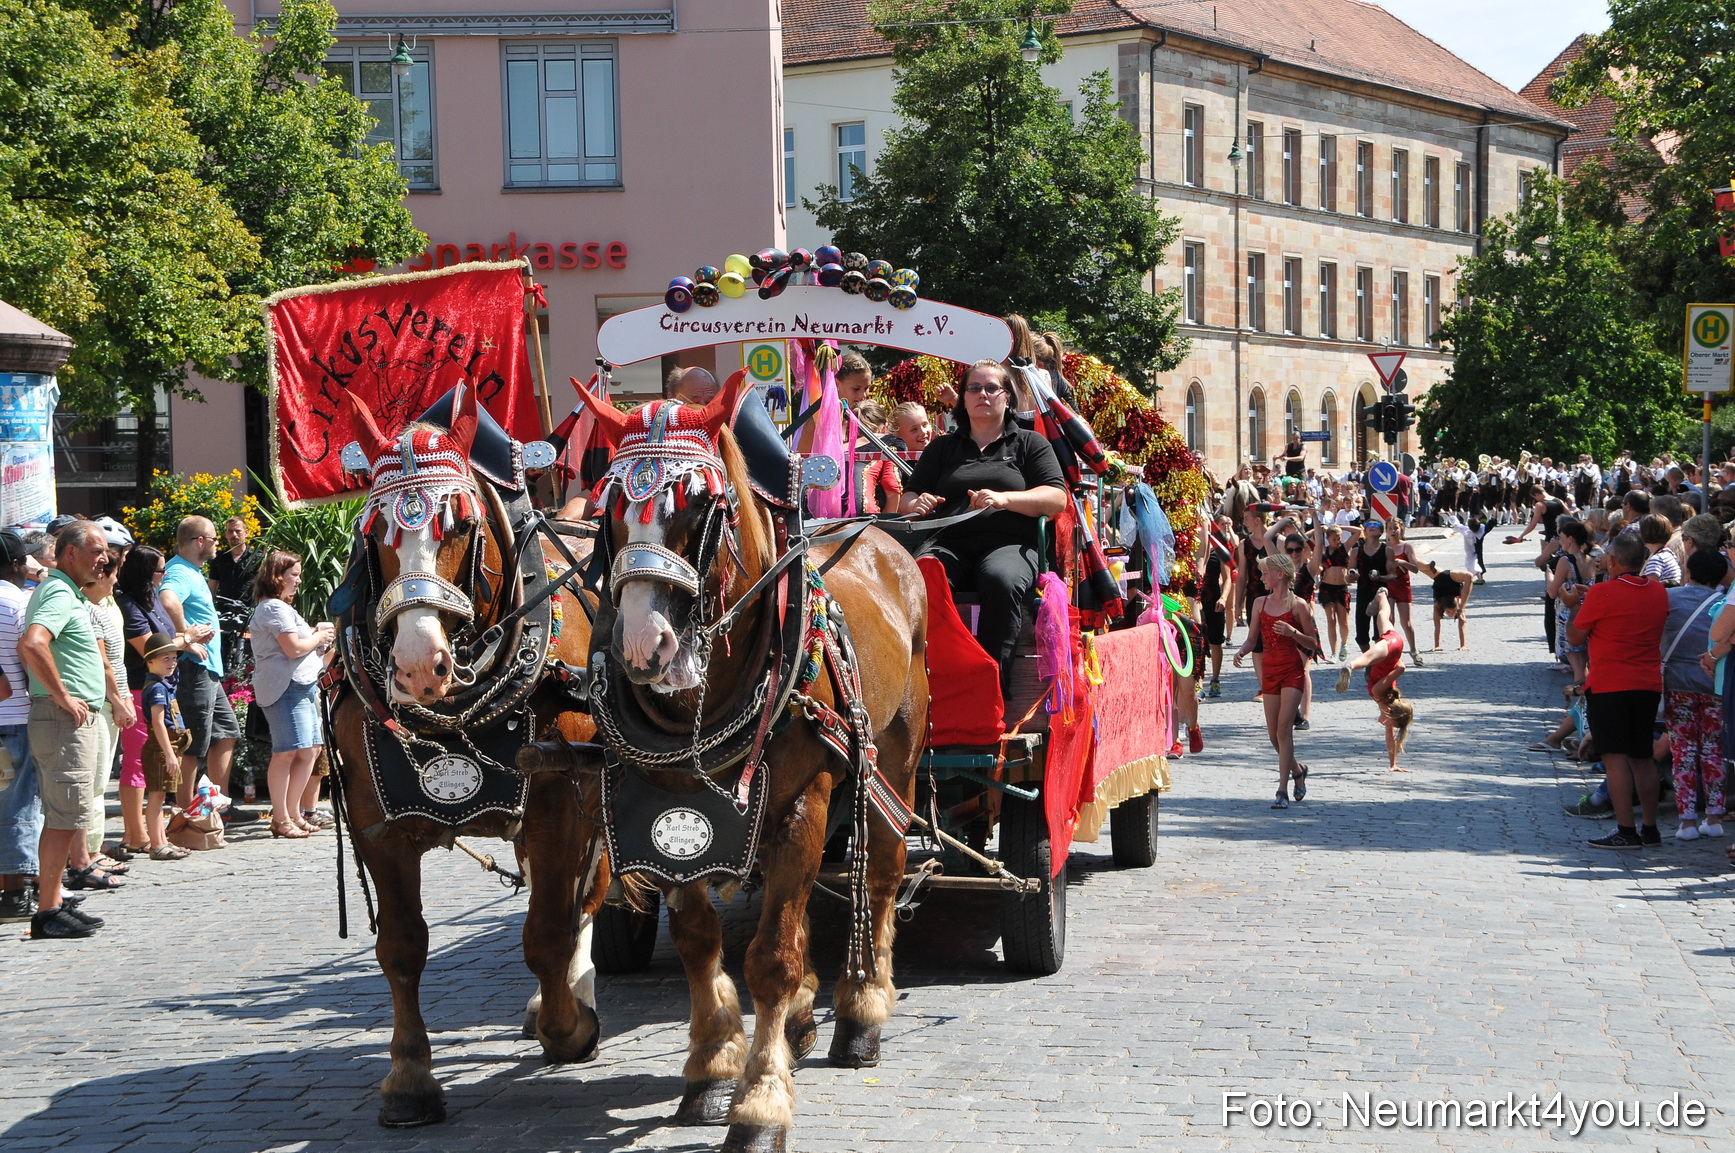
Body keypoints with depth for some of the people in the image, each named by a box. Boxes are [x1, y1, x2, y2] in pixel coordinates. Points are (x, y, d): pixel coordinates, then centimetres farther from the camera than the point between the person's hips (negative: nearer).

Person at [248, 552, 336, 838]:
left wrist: (317, 634, 11)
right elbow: (294, 648, -18)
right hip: (285, 687, -11)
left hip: (302, 686, 11)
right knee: (286, 752, -11)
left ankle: (291, 812, 18)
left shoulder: (281, 607, 23)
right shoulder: (274, 608, -11)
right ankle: (281, 819, -8)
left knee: (310, 750, 11)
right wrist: (318, 636, -2)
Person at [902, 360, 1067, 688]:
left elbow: (1057, 499, 5)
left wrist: (1004, 499, -12)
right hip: (950, 544, 2)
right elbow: (909, 498, 23)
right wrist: (916, 505, -4)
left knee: (1002, 580, -39)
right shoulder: (942, 448, 27)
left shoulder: (1029, 443, 19)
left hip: (1009, 545, -2)